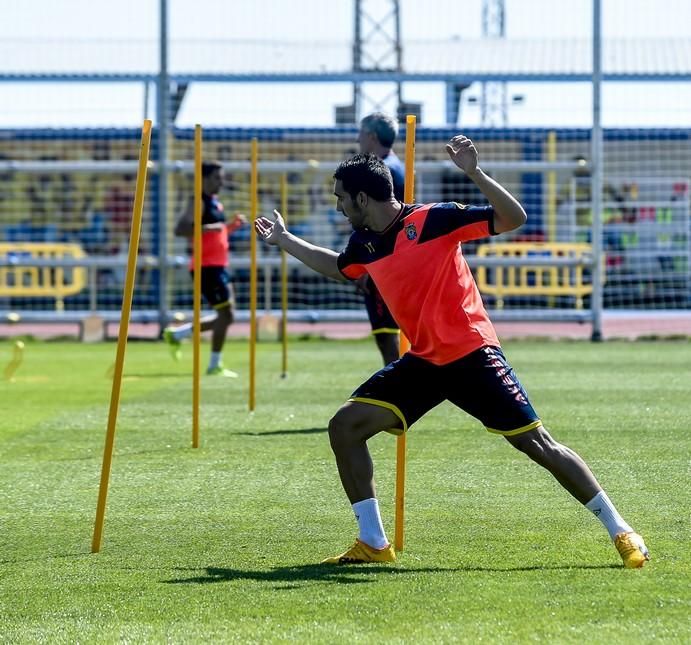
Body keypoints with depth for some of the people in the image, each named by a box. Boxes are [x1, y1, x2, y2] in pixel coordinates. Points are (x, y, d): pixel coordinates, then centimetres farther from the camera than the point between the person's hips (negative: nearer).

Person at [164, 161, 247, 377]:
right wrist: (208, 227, -28)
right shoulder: (199, 202, -11)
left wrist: (233, 224, 13)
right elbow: (180, 229, -22)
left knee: (226, 316, 11)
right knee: (226, 314, -9)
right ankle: (215, 365, -1)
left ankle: (176, 334, 20)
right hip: (207, 267, -10)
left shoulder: (215, 203, 17)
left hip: (218, 266, 10)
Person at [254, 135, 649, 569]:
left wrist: (474, 173, -31)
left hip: (471, 353, -7)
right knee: (345, 426, -4)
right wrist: (284, 240, 32)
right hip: (423, 362, 7)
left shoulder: (433, 219, -14)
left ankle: (621, 532, 1)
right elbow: (337, 267, 32)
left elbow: (515, 218, -19)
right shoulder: (364, 243, 7)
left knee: (538, 444, -8)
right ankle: (373, 542, 2)